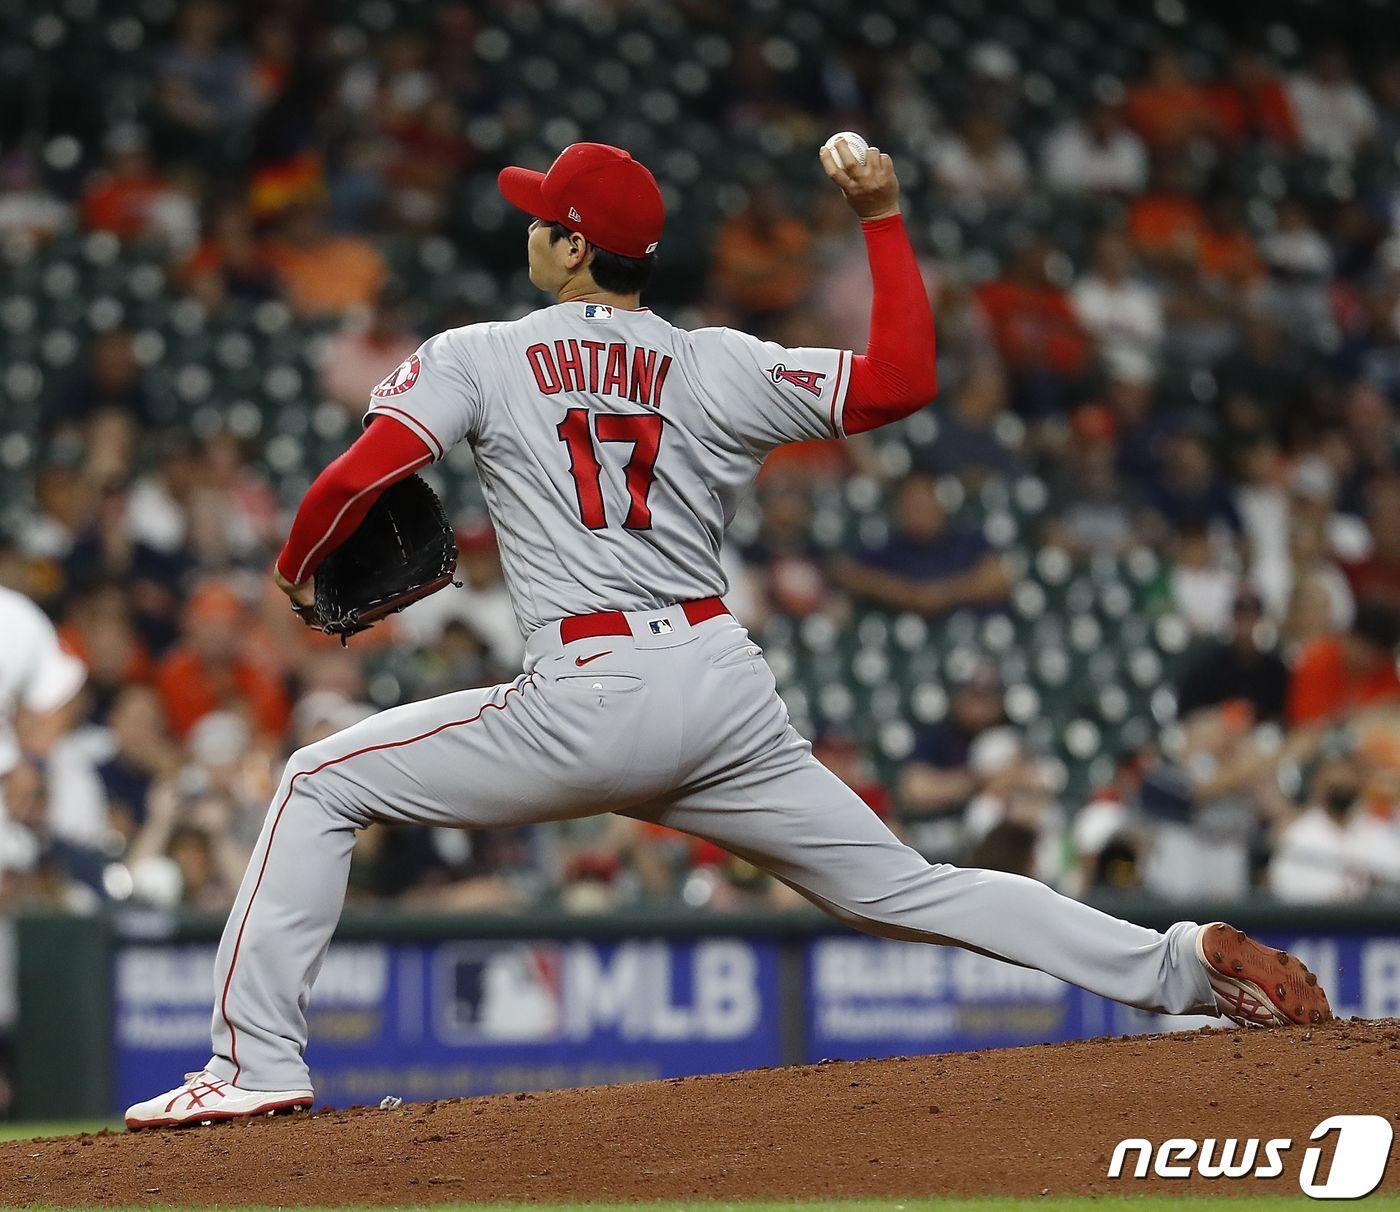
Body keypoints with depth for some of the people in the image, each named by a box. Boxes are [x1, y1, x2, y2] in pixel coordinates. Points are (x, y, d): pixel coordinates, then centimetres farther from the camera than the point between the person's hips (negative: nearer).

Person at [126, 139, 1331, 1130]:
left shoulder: (477, 357, 5)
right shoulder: (715, 368, 11)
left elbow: (359, 474, -5)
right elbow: (902, 380, 4)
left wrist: (300, 568, 15)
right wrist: (884, 220, 13)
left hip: (589, 703, -4)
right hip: (730, 693, 4)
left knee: (321, 783, 8)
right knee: (900, 886, 12)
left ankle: (258, 1064, -3)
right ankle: (1187, 964, 2)